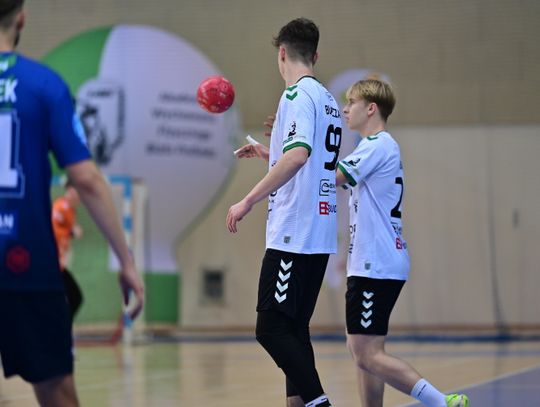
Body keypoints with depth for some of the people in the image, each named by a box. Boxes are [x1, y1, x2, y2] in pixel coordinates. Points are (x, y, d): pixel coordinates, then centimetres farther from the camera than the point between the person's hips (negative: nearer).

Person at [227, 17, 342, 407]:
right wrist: (268, 153, 36)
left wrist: (249, 200, -23)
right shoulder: (329, 101, 17)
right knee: (294, 328, 12)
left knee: (272, 329, -10)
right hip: (321, 233, 9)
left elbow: (298, 155, -25)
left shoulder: (298, 94, -10)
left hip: (293, 234, -9)